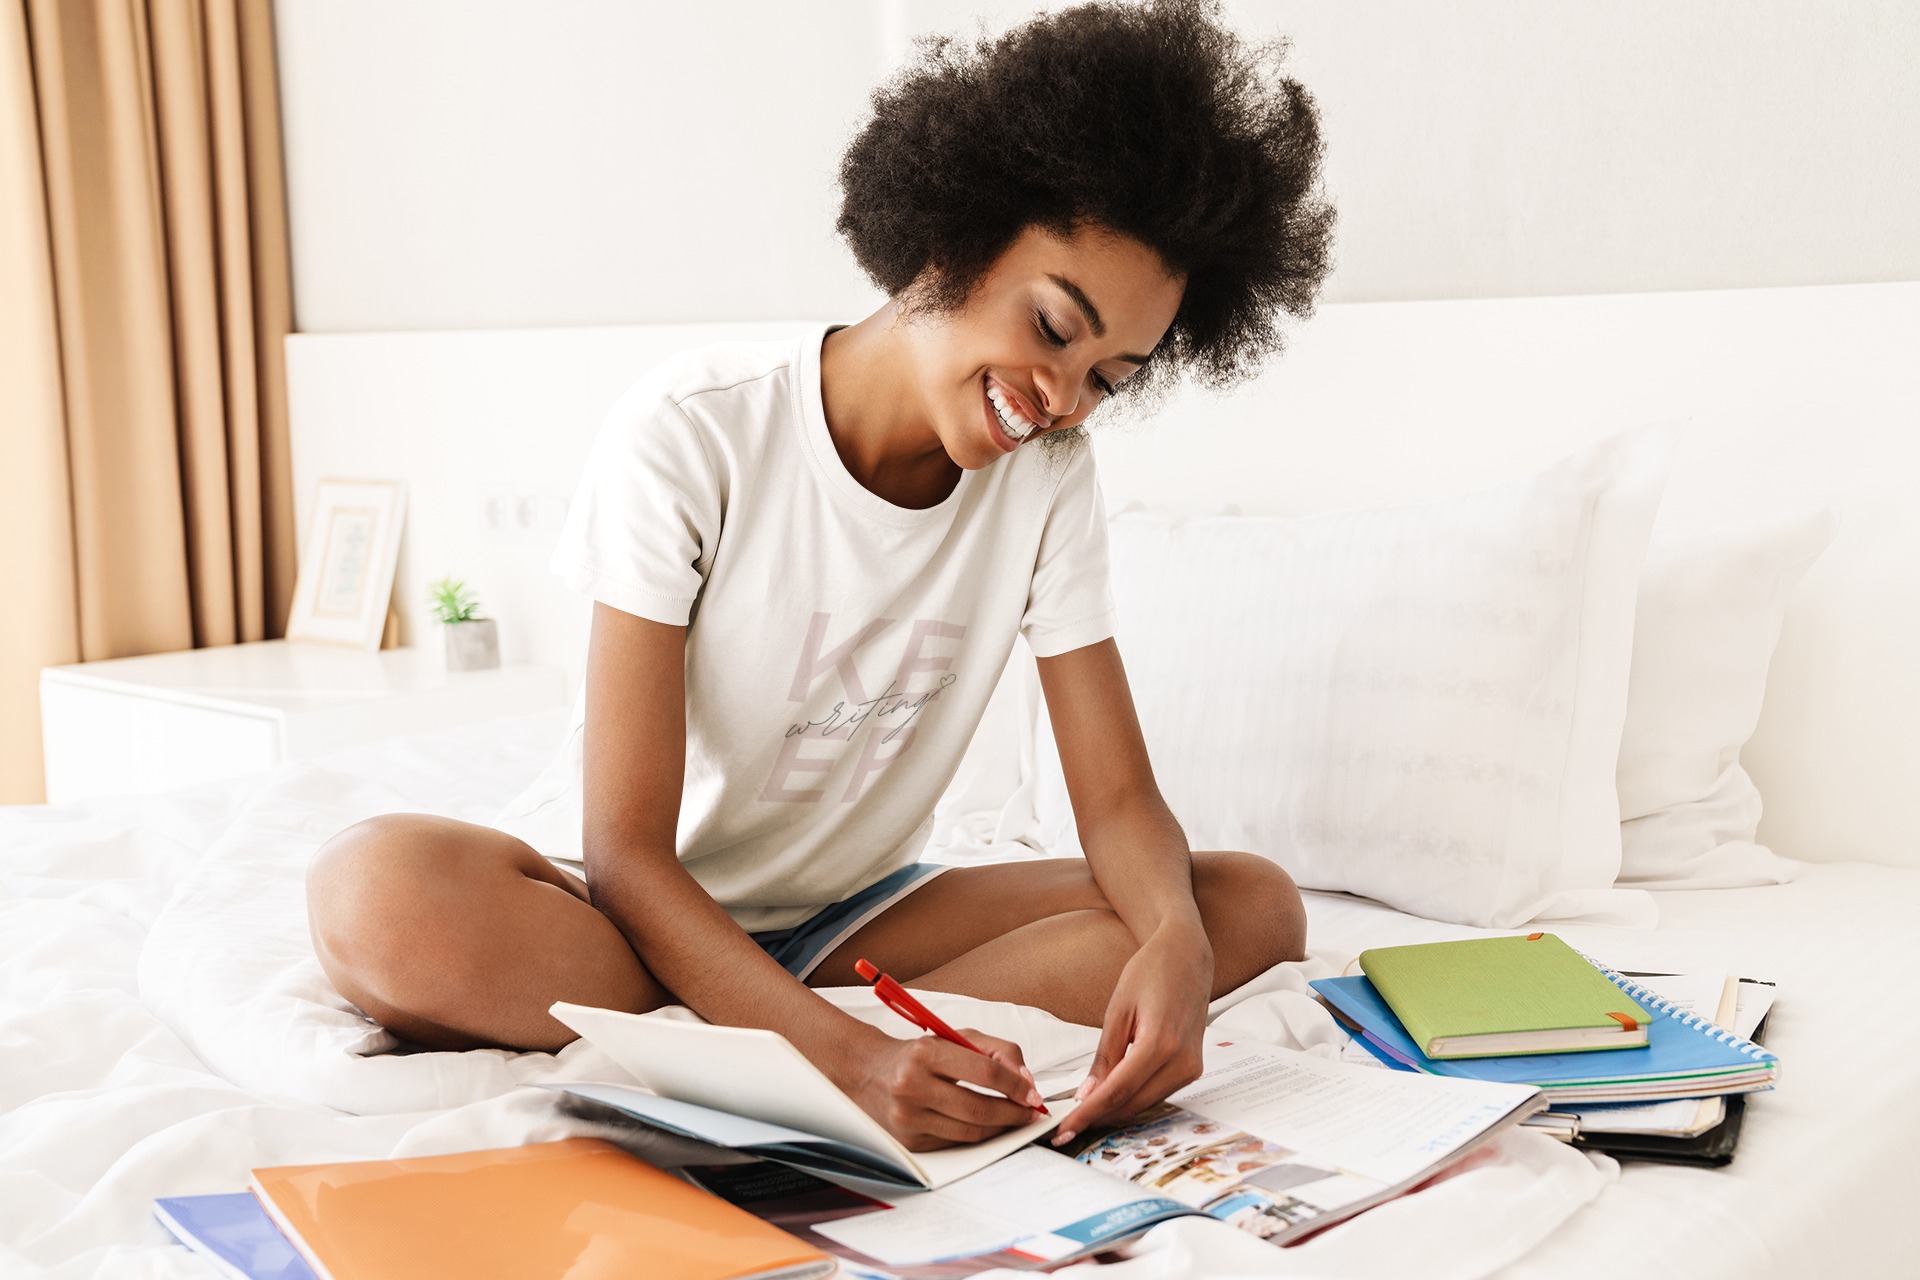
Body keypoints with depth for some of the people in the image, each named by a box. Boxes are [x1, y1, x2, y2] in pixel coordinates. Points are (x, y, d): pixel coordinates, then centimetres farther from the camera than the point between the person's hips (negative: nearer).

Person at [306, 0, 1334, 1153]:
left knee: (1255, 906, -17)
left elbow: (1119, 798, -6)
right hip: (636, 912, -5)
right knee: (379, 893, -36)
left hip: (850, 914, 5)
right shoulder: (689, 435, -21)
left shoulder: (1049, 477, -6)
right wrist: (847, 1055, -38)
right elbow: (626, 855, -23)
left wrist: (1175, 942, -31)